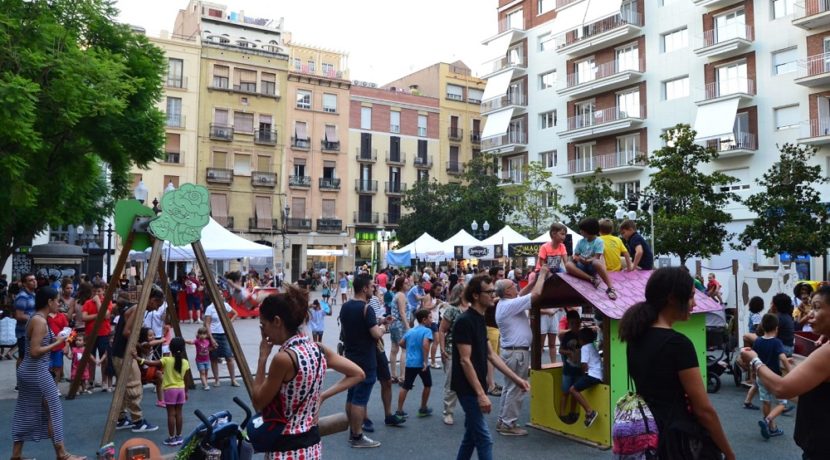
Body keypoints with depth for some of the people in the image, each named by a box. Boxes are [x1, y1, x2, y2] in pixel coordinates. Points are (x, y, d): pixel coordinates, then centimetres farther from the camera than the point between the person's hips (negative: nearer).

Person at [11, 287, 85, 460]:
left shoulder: (35, 318, 11)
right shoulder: (40, 321, -19)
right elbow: (35, 351, -24)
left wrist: (54, 340, 8)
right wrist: (56, 343, -14)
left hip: (28, 371, 10)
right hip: (37, 373, -10)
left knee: (26, 413, 15)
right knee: (53, 410, -1)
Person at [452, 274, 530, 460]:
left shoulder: (480, 320, 10)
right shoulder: (465, 321, -18)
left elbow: (490, 355, 14)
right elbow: (465, 361, -21)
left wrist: (516, 378, 10)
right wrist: (481, 394, -23)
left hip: (475, 388, 9)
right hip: (469, 389, -9)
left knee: (471, 435, 17)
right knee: (484, 439, -4)